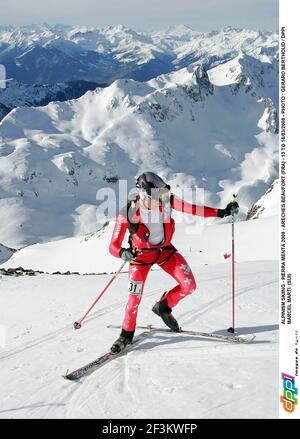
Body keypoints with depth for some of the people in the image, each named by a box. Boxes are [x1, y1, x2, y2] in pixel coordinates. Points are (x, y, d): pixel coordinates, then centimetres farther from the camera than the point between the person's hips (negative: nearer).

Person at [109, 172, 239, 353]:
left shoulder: (167, 200, -21)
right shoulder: (128, 213, -29)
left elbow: (192, 209, -8)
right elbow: (114, 246, -26)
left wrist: (221, 212, -12)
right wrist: (123, 253, -50)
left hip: (165, 250, 4)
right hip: (141, 255, -3)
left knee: (189, 285, -6)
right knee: (135, 298, -8)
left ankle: (163, 307, 22)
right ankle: (127, 335, 19)